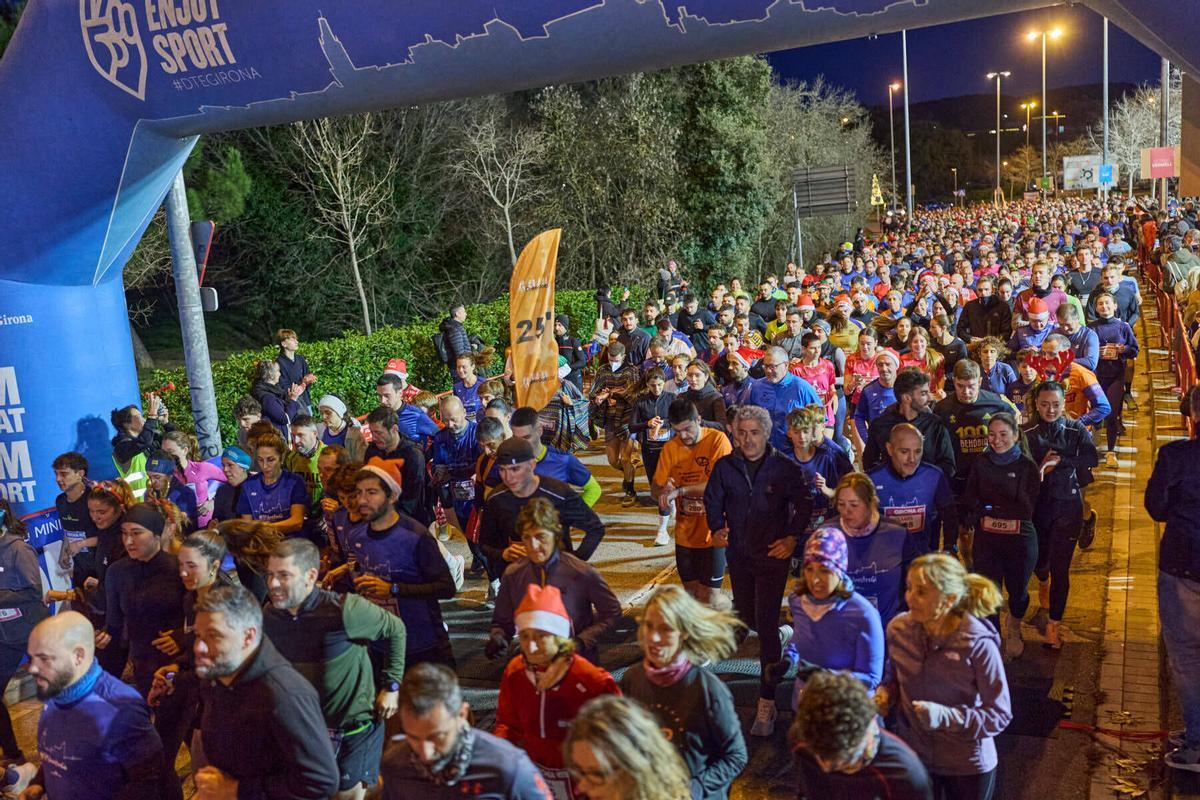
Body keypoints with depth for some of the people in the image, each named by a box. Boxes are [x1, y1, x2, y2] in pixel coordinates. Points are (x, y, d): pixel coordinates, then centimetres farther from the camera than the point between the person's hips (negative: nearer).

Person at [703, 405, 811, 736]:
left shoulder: (786, 468, -11)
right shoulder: (725, 466, -2)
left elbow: (803, 504, -3)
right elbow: (713, 501, 10)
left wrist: (792, 537, -14)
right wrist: (717, 528, -4)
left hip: (773, 555, -4)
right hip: (739, 554, 5)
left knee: (766, 626, -9)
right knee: (746, 618, 20)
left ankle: (767, 703, -1)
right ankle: (784, 634, 55)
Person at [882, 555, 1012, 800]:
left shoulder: (978, 644, -26)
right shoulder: (898, 629, -12)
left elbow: (999, 715, -19)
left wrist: (944, 716, -31)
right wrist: (886, 694, -14)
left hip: (968, 766, -3)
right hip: (912, 756, 3)